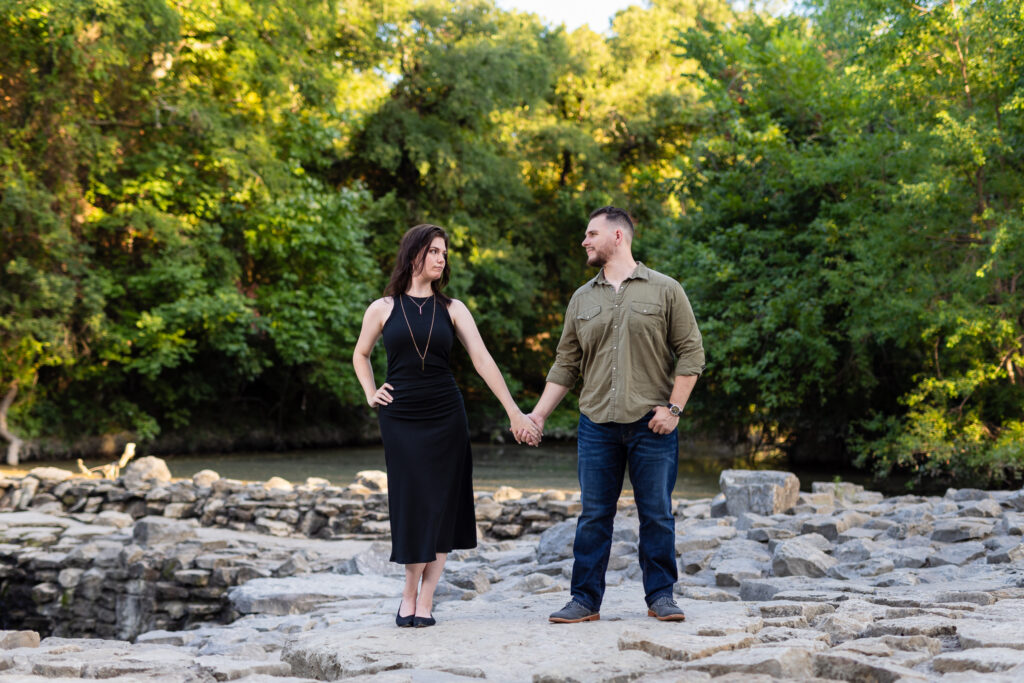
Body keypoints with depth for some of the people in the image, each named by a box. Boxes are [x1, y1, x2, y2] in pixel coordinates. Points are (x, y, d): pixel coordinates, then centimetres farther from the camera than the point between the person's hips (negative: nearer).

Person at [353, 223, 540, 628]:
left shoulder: (452, 310, 4)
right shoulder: (383, 309, 3)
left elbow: (482, 360, -2)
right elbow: (360, 355, 19)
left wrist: (514, 413, -7)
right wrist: (370, 394, 4)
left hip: (445, 417, 1)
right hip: (400, 419, -1)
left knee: (440, 507, 0)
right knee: (411, 506, 0)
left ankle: (422, 599, 8)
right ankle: (411, 592, 15)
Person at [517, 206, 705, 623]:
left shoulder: (665, 291, 2)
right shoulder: (582, 299, 13)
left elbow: (691, 352, 0)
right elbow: (566, 364, 14)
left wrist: (674, 407, -8)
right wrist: (539, 413, 7)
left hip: (652, 424, -3)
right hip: (597, 425, 3)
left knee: (656, 514, 3)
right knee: (594, 515, 4)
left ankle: (660, 596, 14)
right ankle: (585, 601, 10)